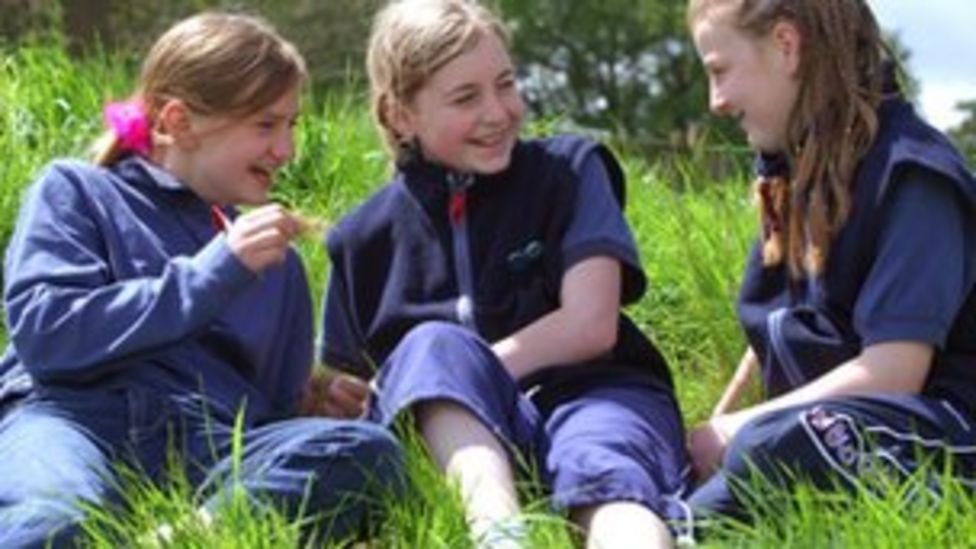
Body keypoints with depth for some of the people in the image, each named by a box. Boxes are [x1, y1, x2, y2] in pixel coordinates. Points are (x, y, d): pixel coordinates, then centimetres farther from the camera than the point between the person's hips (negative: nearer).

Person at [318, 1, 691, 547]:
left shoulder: (570, 170, 8)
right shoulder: (367, 237, 12)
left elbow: (589, 326, -5)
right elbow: (347, 391, 17)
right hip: (458, 427, 1)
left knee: (604, 466, -37)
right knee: (431, 345, -31)